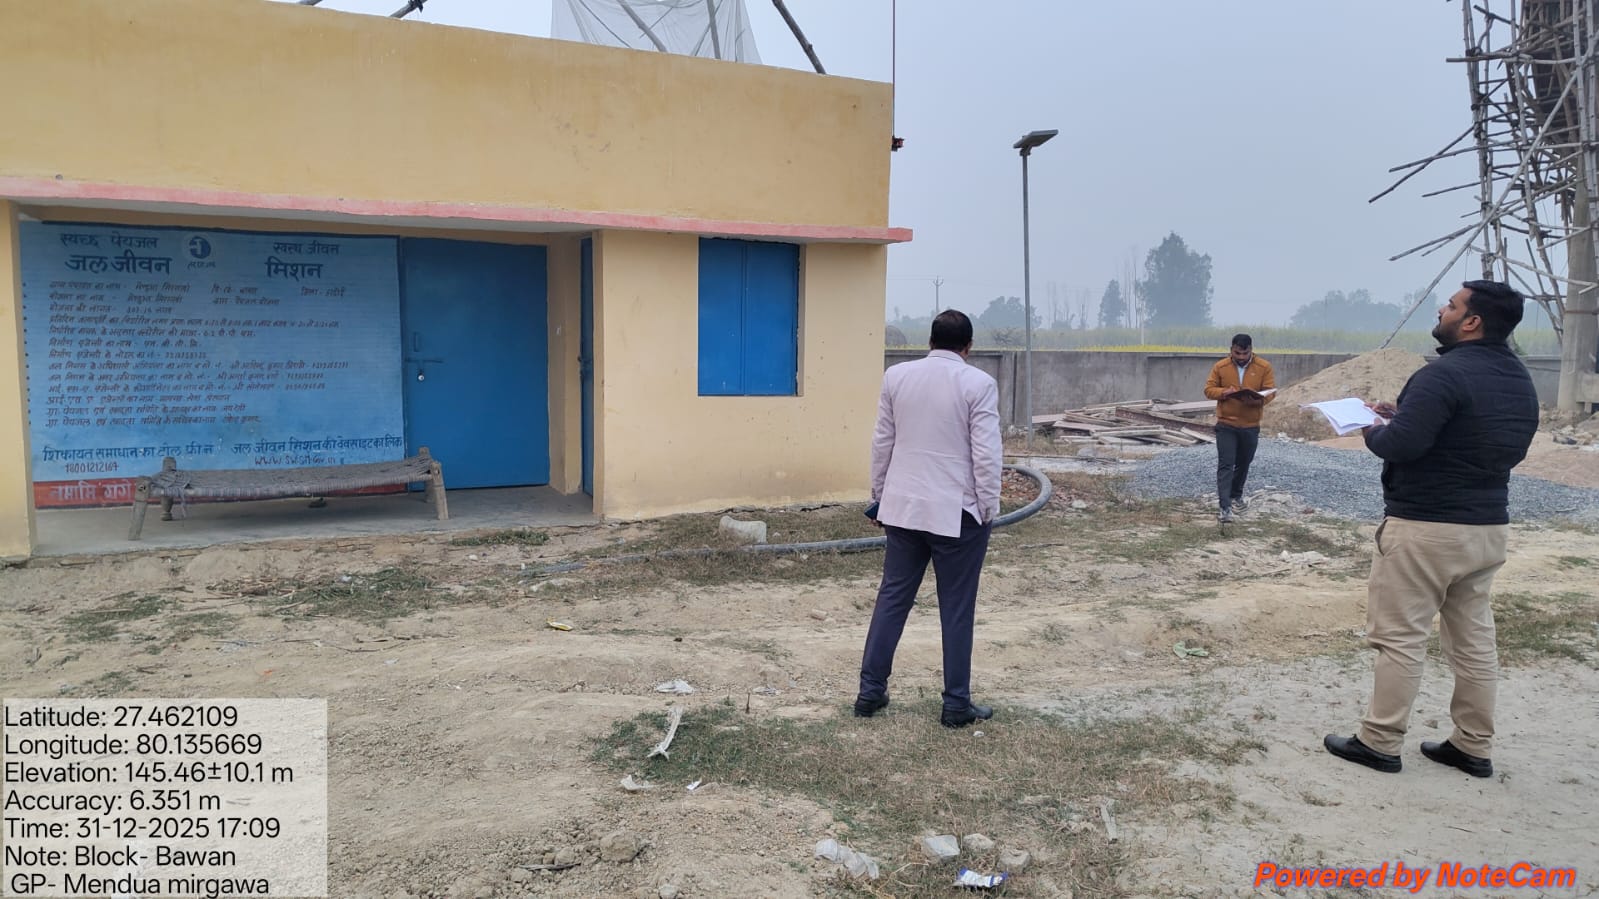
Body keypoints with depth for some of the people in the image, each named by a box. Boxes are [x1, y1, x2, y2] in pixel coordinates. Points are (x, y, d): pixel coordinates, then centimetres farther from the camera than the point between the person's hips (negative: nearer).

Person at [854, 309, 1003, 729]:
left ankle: (870, 691, 18)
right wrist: (988, 510, -2)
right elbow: (986, 454, -11)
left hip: (903, 506, 4)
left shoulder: (896, 376, 3)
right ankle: (956, 704, 14)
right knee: (957, 608, 6)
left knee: (892, 597, 13)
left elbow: (882, 443, 7)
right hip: (957, 511, -4)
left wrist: (880, 495, 16)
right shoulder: (978, 383, -9)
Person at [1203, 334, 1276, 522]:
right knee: (1225, 465, -10)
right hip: (1226, 424, -2)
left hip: (1251, 426, 2)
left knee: (1243, 464, 16)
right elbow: (1208, 390, -1)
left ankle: (1236, 495, 39)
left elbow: (1270, 391, -4)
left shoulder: (1264, 367, -3)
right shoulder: (1220, 367, -3)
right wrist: (1224, 392, -22)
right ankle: (1225, 507, -14)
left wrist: (1256, 400, -25)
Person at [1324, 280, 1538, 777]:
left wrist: (1374, 432, -3)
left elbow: (1400, 445, -27)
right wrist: (1404, 417, 12)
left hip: (1425, 527, -9)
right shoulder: (1520, 381, 11)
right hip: (1489, 526, 9)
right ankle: (1474, 747, 24)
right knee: (1474, 639, 15)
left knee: (1399, 637, 0)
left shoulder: (1446, 374, -20)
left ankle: (1380, 743, 8)